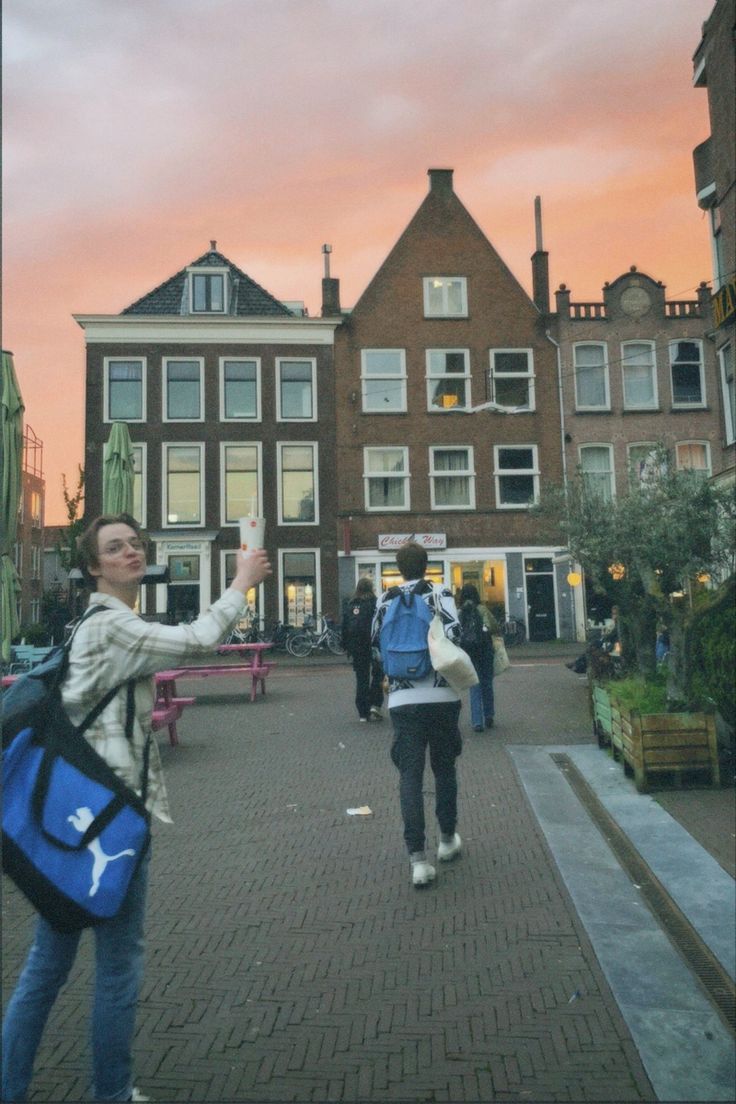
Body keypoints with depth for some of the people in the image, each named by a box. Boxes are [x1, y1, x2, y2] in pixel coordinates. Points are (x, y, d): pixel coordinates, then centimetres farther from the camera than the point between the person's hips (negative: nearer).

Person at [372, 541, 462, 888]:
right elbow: (453, 634, -16)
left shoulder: (386, 600, 7)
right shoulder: (439, 594, -2)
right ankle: (448, 840, 32)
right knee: (444, 768, 18)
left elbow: (376, 642, 15)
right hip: (442, 697, -1)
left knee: (410, 775, 3)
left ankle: (418, 859, -3)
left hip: (402, 700, 1)